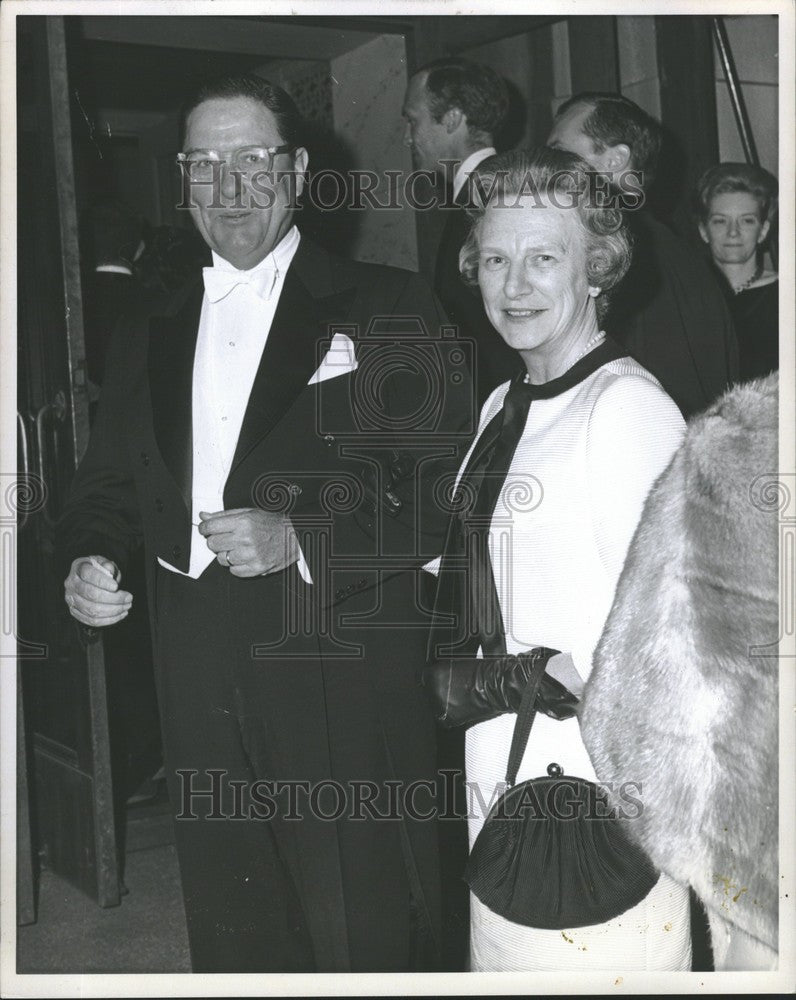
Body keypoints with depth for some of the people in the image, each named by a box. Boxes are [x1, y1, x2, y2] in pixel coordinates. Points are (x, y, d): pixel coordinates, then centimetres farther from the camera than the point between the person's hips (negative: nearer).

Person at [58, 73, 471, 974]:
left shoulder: (386, 309, -1)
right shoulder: (148, 333, 15)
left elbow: (442, 490, -8)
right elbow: (107, 486, 19)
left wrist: (301, 538, -19)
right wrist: (87, 563, -2)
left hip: (346, 688, -4)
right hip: (199, 688, 5)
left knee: (363, 940, 4)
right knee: (229, 937, 16)